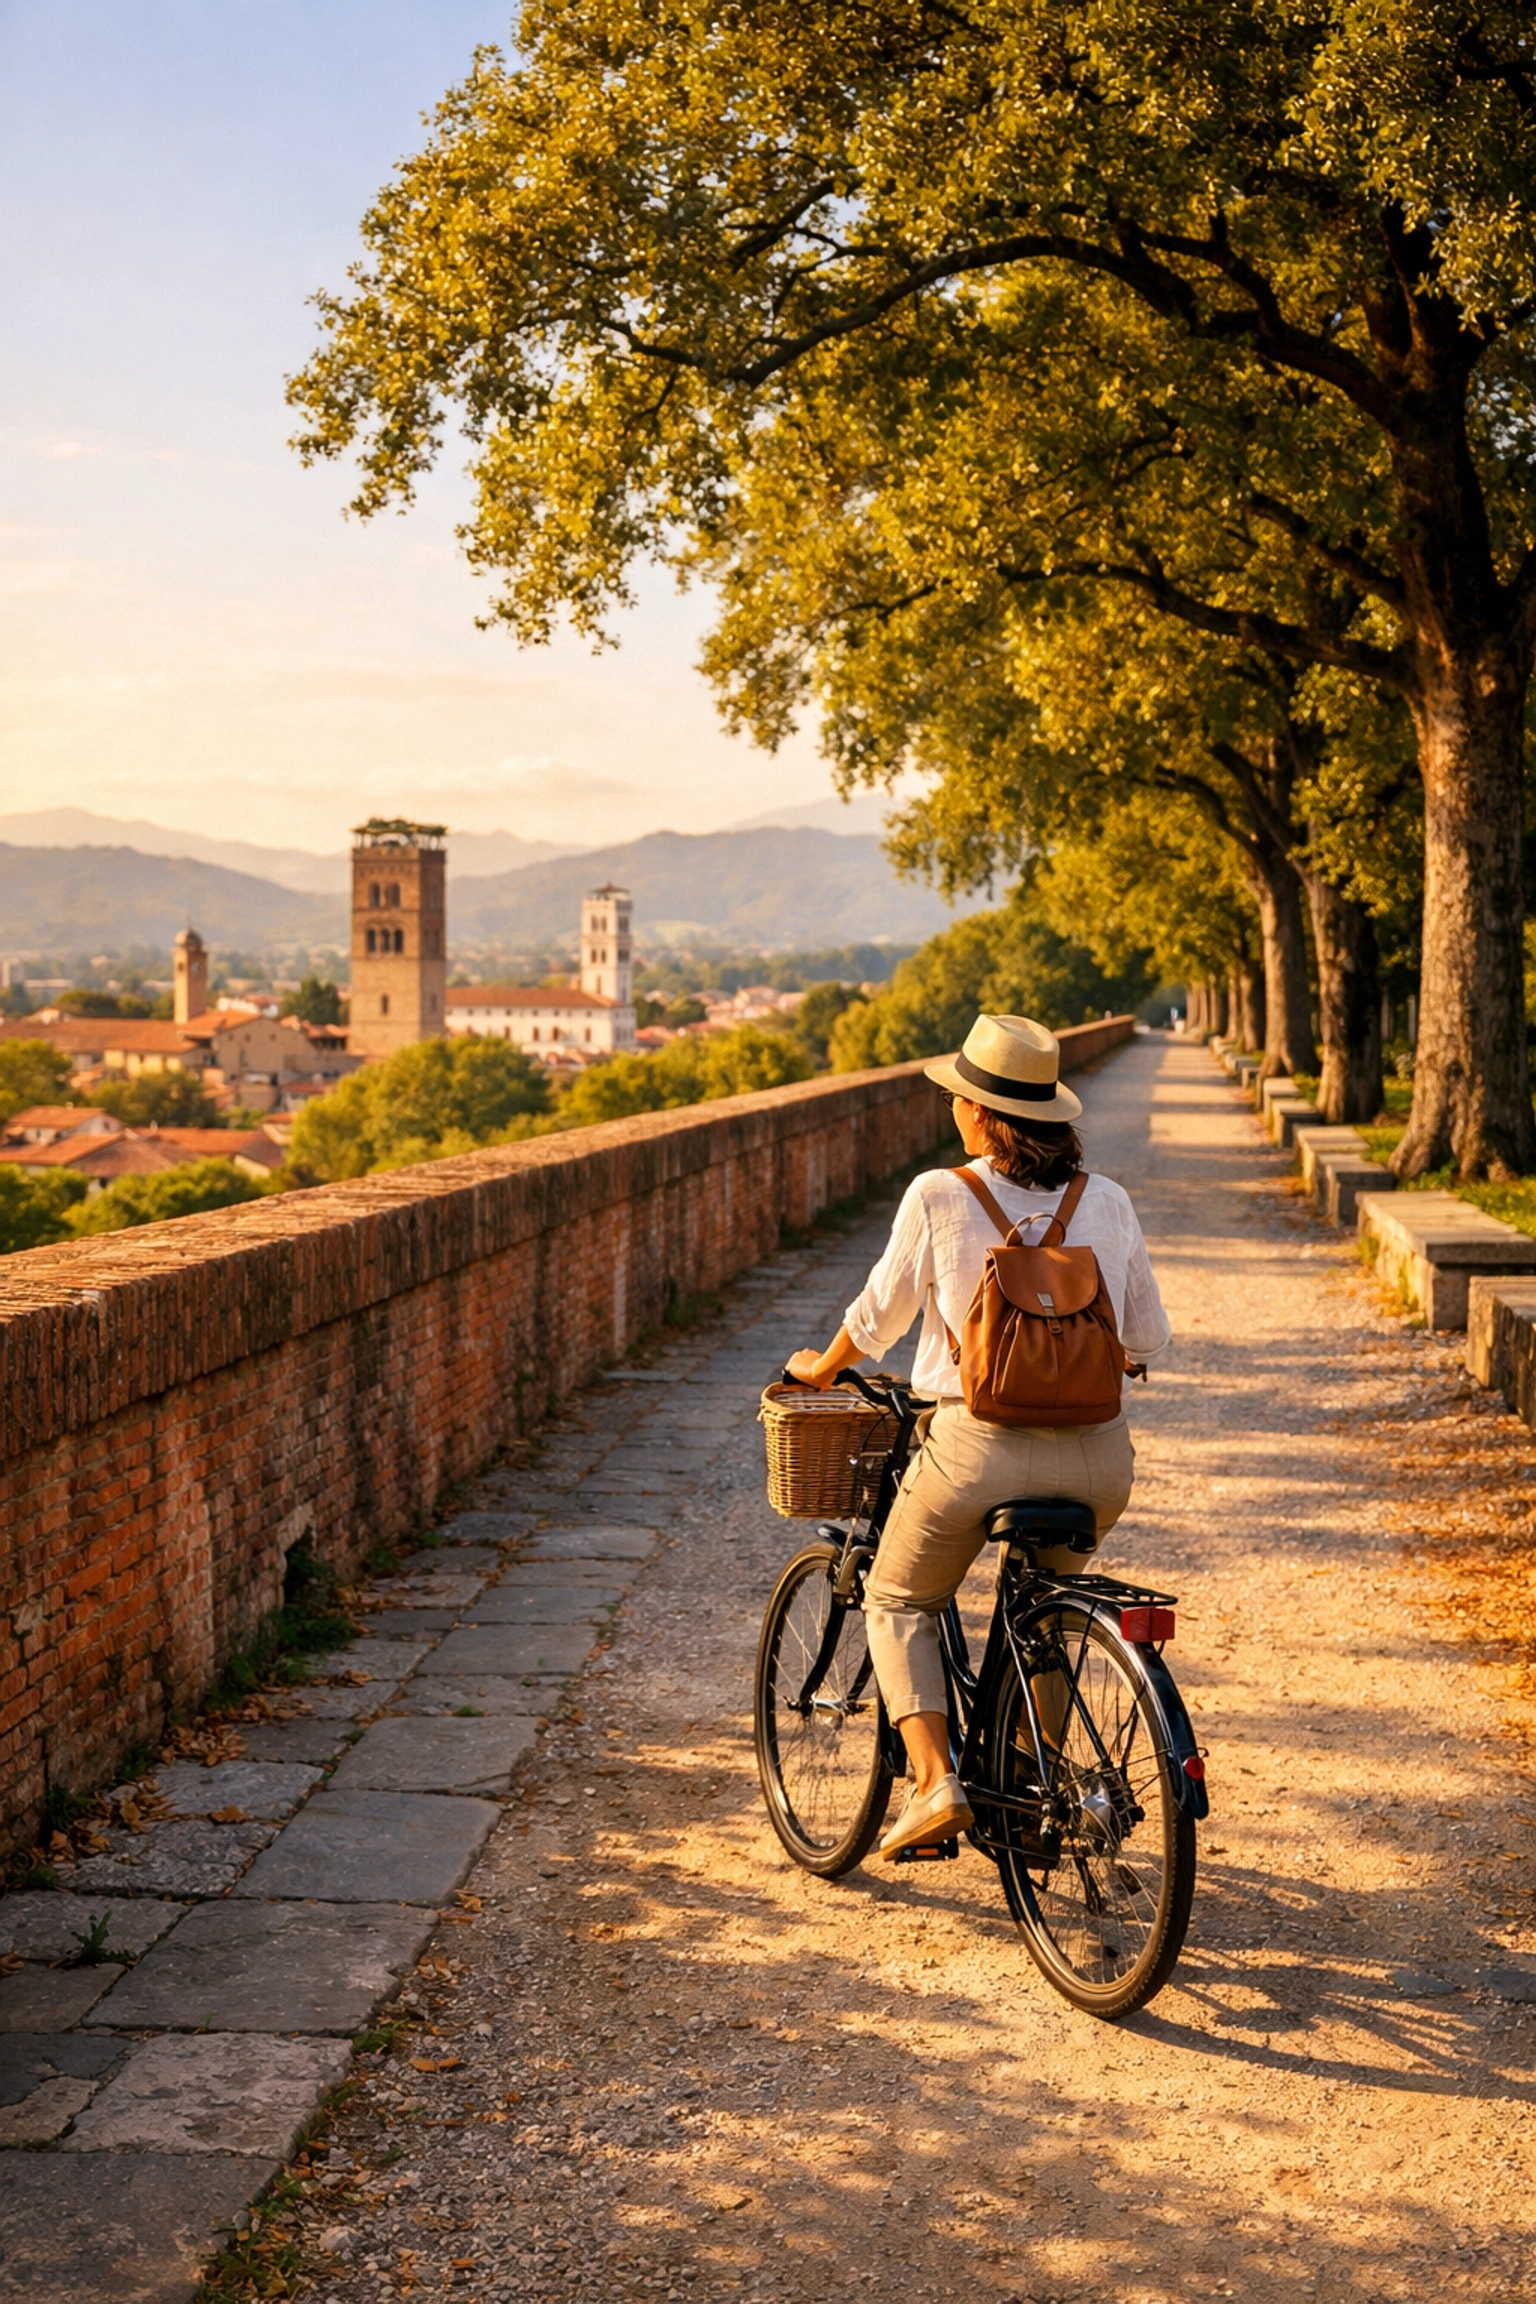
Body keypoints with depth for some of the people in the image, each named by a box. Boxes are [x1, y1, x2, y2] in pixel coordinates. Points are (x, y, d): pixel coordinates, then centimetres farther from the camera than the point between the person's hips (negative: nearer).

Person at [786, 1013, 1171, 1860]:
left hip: (981, 1446, -4)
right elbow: (1147, 1337, 11)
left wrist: (820, 1368, 25)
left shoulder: (938, 1197, -5)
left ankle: (935, 1781, 1)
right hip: (1096, 1456, 4)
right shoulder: (1108, 1202, 5)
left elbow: (878, 1316, 5)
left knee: (898, 1604, 19)